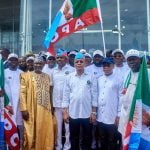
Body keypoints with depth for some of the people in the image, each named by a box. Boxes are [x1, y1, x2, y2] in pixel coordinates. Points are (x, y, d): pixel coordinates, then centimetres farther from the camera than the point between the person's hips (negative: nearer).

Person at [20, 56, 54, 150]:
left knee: (46, 133, 7)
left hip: (46, 110, 4)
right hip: (32, 110, -3)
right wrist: (24, 109, -12)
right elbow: (22, 93, -5)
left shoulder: (47, 77, 14)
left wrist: (50, 107, 10)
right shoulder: (26, 75, 1)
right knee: (32, 134, 4)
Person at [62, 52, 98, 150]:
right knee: (74, 138, 14)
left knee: (87, 138, 11)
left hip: (87, 113, -1)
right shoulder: (69, 77, 3)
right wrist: (65, 112, -1)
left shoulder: (91, 77, -1)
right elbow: (66, 95, 3)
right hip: (73, 113, 1)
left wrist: (94, 112, -4)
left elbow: (94, 95, -1)